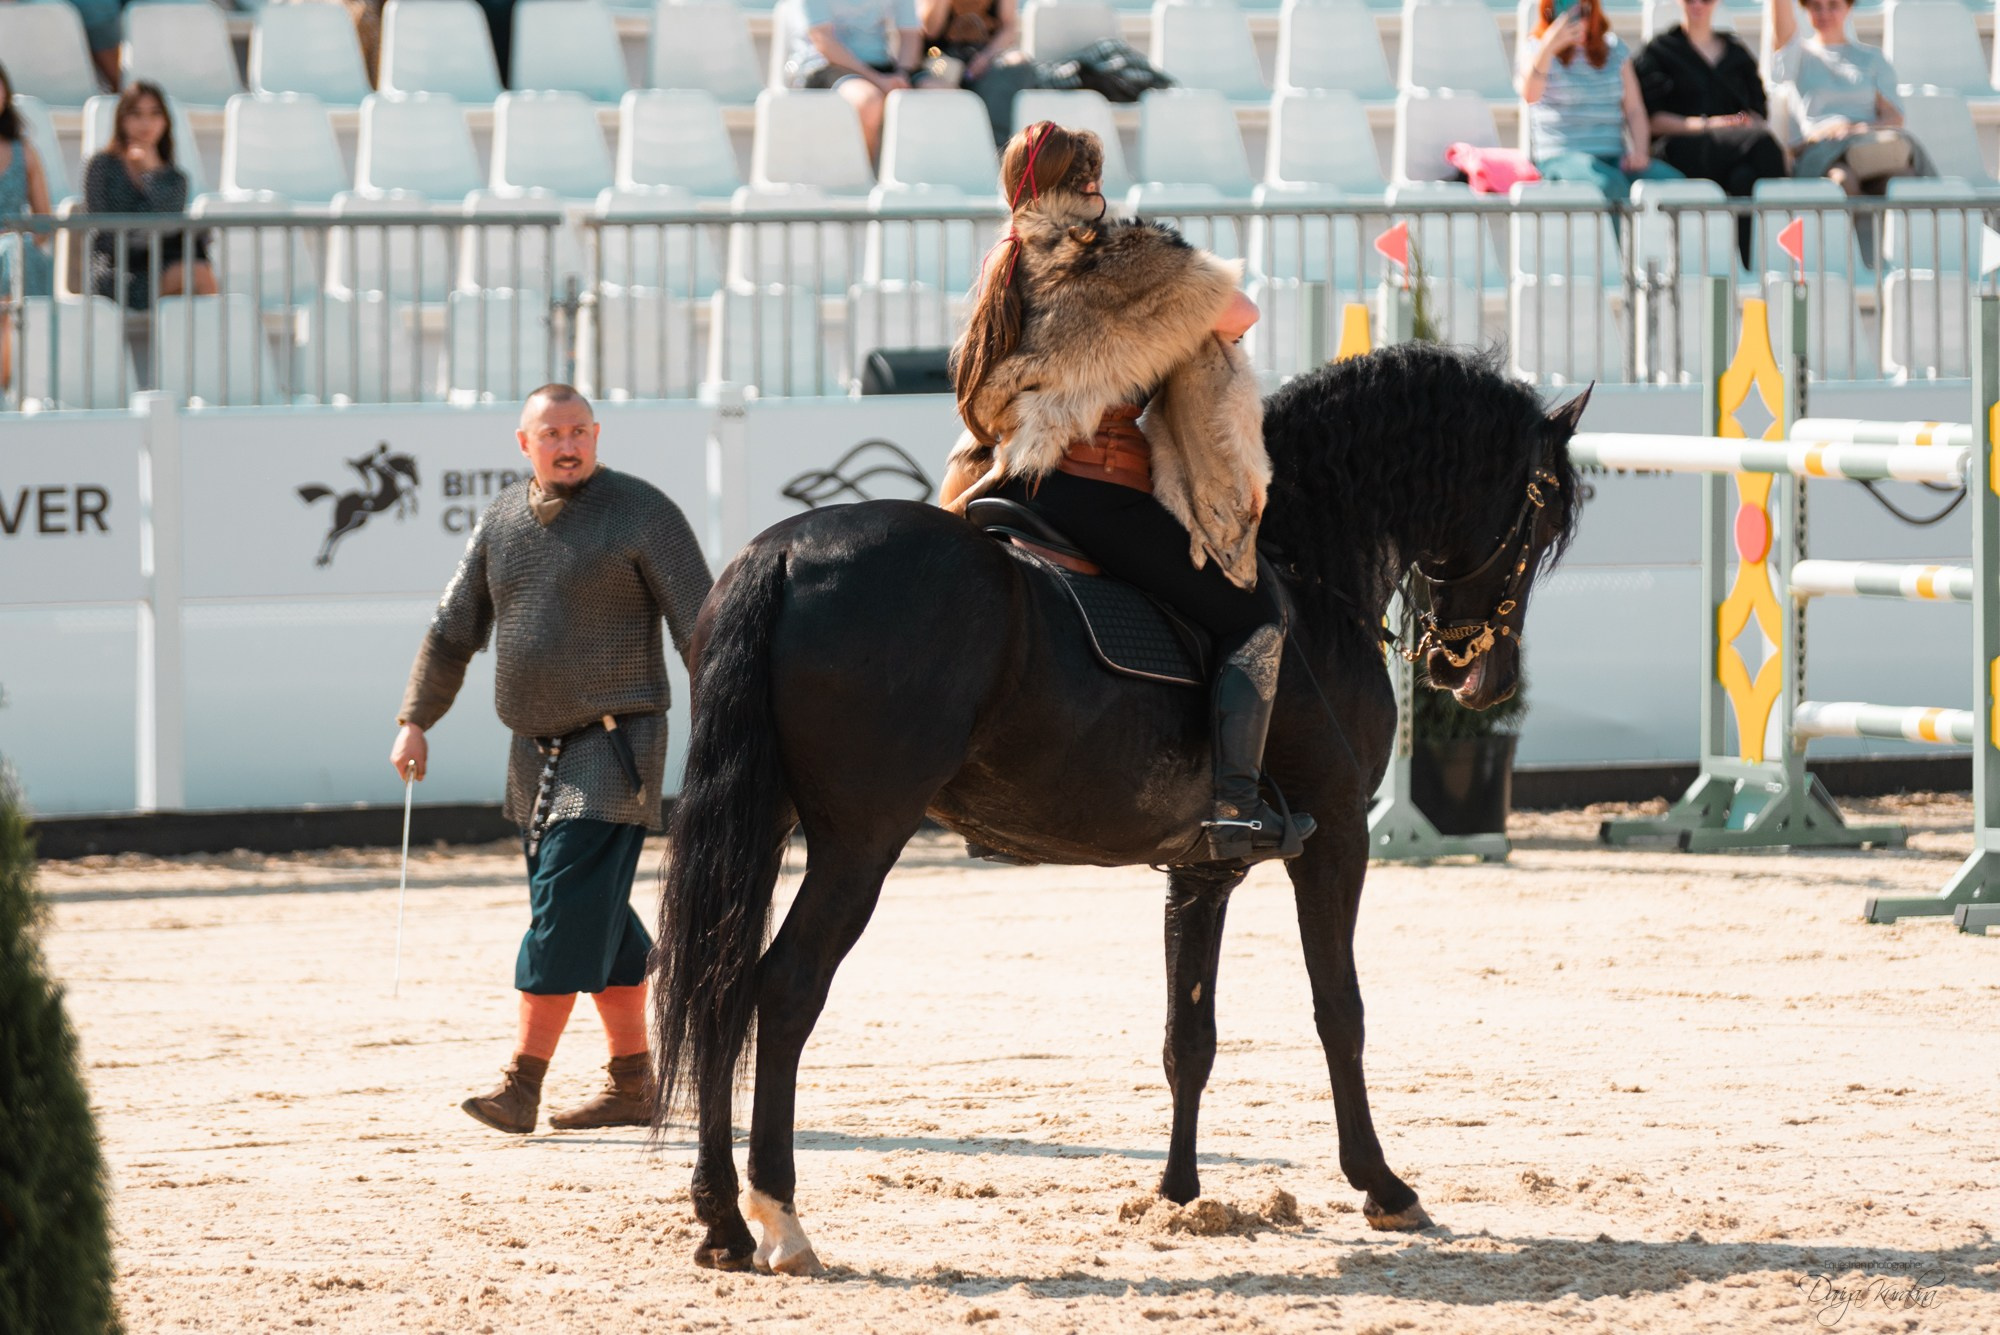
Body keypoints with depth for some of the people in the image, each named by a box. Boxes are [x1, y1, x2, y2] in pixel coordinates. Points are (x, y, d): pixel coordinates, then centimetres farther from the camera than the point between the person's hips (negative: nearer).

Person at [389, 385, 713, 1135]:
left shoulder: (641, 513, -9)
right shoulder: (504, 520, 9)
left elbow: (698, 626, -10)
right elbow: (455, 628, 16)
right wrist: (415, 721, 11)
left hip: (614, 744, -6)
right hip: (536, 749, 6)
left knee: (566, 907, -13)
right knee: (598, 919, 10)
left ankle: (520, 1086, -16)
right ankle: (633, 1086, 17)